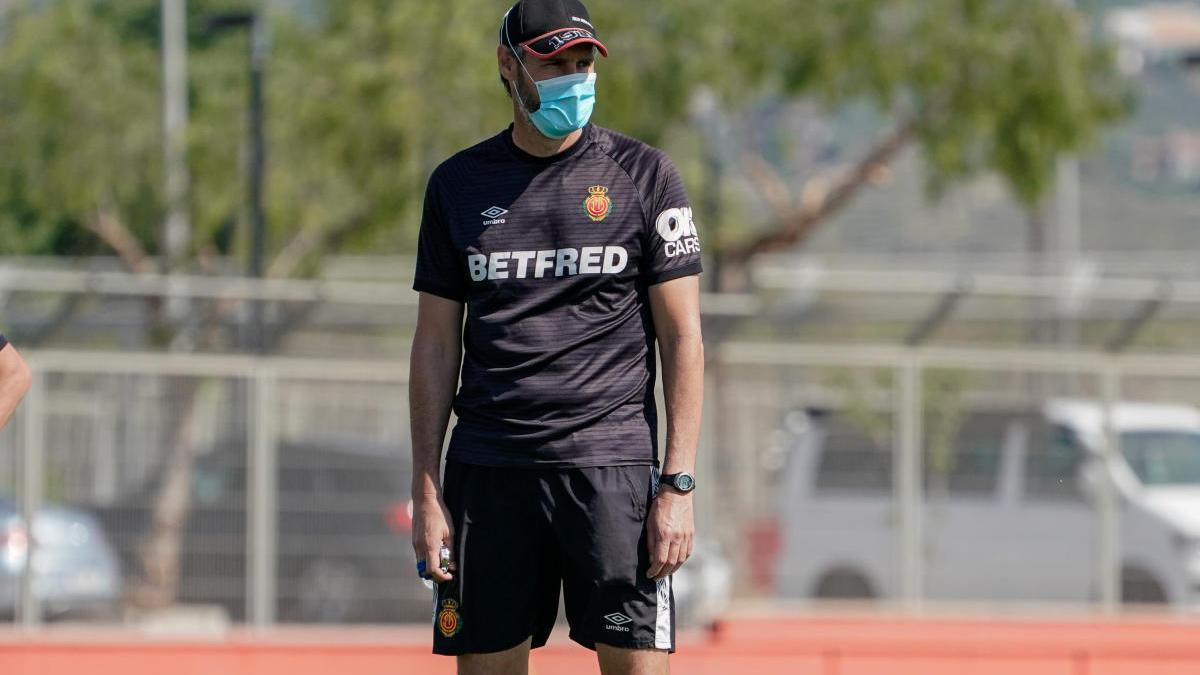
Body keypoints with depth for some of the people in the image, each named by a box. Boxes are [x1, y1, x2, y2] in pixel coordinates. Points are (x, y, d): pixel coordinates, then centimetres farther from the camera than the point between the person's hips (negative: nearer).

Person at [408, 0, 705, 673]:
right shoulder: (459, 183, 11)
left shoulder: (643, 174, 4)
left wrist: (679, 484, -8)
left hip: (613, 465, -2)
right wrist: (427, 492, 5)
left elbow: (683, 339, 1)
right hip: (489, 467, 2)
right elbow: (437, 345, 12)